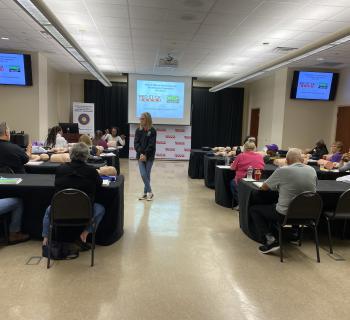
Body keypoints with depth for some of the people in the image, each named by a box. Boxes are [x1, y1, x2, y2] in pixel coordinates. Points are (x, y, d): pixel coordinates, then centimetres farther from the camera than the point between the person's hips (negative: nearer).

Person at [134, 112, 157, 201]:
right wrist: (141, 153, -14)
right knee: (143, 175, -5)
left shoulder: (152, 131, -5)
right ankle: (149, 192, 7)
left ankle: (145, 192, 13)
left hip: (149, 156, -3)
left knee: (147, 175, 2)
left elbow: (151, 145, -10)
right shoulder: (138, 130, 5)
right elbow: (136, 143, -1)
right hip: (140, 155, 3)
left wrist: (145, 155, -17)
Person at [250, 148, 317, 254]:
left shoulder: (282, 171, -16)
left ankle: (270, 240, 4)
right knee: (273, 206, 32)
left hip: (286, 215, -6)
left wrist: (278, 185, 15)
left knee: (254, 209, 13)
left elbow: (264, 187, -5)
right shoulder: (312, 170, -1)